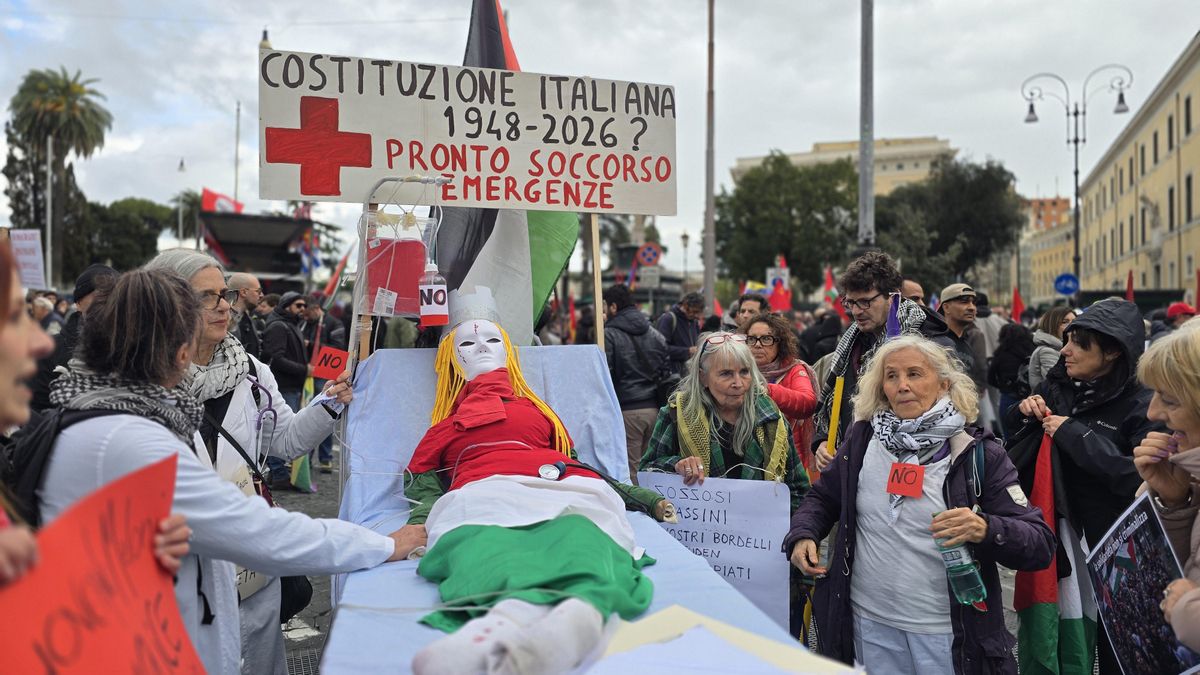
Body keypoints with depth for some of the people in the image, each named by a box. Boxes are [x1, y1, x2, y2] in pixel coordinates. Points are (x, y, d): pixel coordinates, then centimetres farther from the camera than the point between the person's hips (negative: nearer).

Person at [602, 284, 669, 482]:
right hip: (653, 408, 6)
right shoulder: (655, 334, 14)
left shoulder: (610, 334, -6)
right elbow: (666, 371, 14)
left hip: (626, 411, -6)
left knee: (629, 471, -4)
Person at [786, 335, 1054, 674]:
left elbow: (1041, 545, -11)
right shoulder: (863, 439, -1)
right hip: (869, 621, 3)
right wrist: (802, 535, -5)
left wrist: (986, 529, -30)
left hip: (948, 632, -2)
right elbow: (823, 498, 13)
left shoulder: (978, 453, -9)